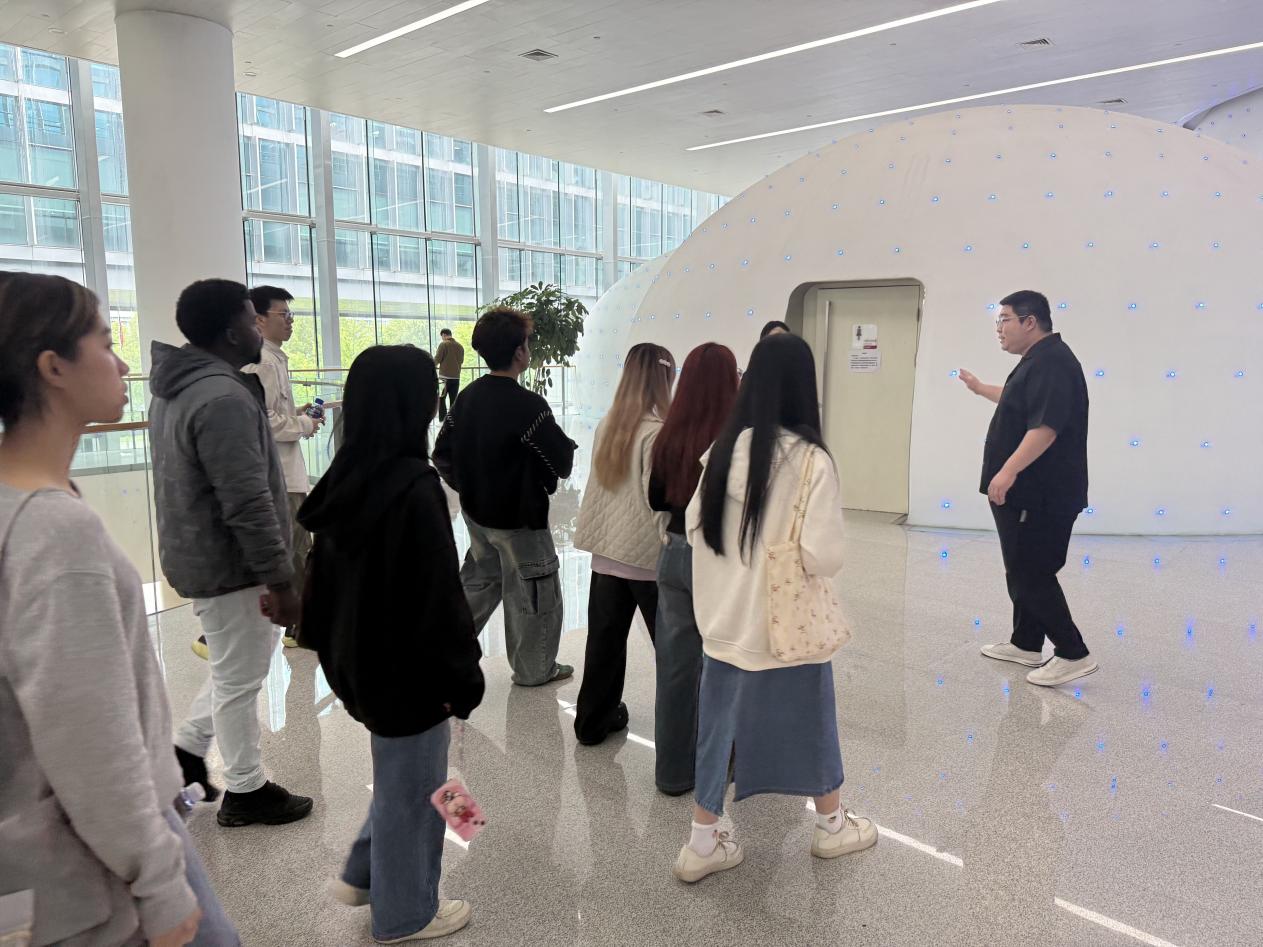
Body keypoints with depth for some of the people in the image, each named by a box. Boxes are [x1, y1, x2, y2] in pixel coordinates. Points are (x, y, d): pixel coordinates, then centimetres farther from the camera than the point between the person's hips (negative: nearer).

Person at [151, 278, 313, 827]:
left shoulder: (177, 388, 9)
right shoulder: (224, 397, -25)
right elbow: (248, 503, -28)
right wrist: (281, 579, -22)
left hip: (199, 553, 10)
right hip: (229, 563, -10)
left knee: (238, 666, 25)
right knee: (240, 679, 6)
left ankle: (187, 749, 31)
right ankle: (245, 792, 21)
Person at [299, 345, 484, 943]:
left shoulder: (345, 482, -1)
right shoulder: (413, 489, -26)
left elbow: (325, 576, 9)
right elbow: (439, 598, -24)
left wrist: (330, 647, 19)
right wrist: (462, 676, -13)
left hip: (358, 659, 8)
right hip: (405, 668, -8)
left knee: (397, 776, 28)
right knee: (410, 787, 12)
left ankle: (362, 875, 41)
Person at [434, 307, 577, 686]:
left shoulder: (467, 397, -1)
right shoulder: (529, 406, -24)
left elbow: (442, 454, 4)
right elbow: (564, 463, -19)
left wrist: (468, 488, 13)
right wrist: (567, 444, 2)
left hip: (476, 512, 7)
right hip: (519, 517, -7)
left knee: (478, 583, 24)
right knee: (534, 592, 11)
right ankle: (534, 669, 26)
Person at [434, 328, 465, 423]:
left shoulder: (443, 344, -9)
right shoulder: (460, 346, 6)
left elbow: (437, 360, -9)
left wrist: (436, 353, 11)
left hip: (445, 376, -4)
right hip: (456, 377, 4)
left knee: (441, 398, 5)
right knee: (453, 399, 9)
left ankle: (442, 419, -2)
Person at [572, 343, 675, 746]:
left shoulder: (608, 425, 3)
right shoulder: (658, 433, -18)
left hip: (608, 550, 6)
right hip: (649, 554, -6)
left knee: (605, 639, 15)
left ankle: (593, 720, 26)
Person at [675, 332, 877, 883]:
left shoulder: (724, 449, -4)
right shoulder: (810, 460, -20)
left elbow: (694, 528, 5)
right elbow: (823, 557, -24)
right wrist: (806, 550, -2)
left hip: (726, 617, 4)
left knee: (719, 724, 16)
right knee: (808, 720, 18)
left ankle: (703, 843, 27)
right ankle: (832, 826, 40)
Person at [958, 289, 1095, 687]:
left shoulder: (1052, 362, -18)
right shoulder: (1038, 361, 16)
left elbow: (1046, 426, -29)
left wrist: (1008, 471, -34)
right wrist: (980, 388, 45)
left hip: (1041, 495, -11)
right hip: (1027, 491, 11)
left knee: (1032, 575, -7)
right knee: (1021, 571, 16)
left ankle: (1074, 654, 0)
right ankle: (1026, 644, 27)